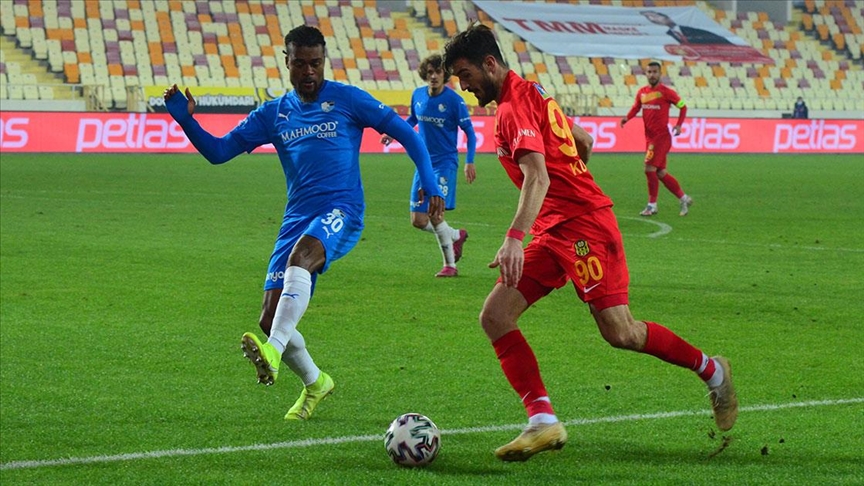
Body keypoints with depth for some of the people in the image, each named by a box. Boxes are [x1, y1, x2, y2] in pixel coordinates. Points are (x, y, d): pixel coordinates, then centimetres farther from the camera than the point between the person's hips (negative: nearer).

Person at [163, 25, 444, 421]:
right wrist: (185, 119, -2)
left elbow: (404, 132, 6)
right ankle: (314, 382, 24)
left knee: (302, 254, -39)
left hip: (341, 212, -5)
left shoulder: (346, 99, 3)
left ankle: (274, 351, -52)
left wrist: (429, 183, -1)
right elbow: (218, 151, 14)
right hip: (298, 217, 5)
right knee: (270, 319, -2)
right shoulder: (273, 114, 14)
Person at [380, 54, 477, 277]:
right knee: (418, 221, 2)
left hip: (445, 162, -6)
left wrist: (469, 162, -17)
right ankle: (456, 236, 31)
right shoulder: (418, 95, 2)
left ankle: (450, 265, -1)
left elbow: (469, 132, -7)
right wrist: (393, 133, 9)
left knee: (434, 213, -18)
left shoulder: (454, 101, -12)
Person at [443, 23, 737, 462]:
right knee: (494, 317, -5)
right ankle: (543, 422, -12)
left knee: (620, 334, -12)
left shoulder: (514, 108, -14)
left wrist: (515, 238, -41)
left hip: (583, 226, -10)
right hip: (552, 233, 10)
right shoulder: (530, 94, 17)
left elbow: (538, 178, -29)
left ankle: (712, 371, 12)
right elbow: (582, 143, 29)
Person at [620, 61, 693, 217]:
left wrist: (679, 125, -11)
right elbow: (636, 107, 18)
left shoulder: (666, 92, -8)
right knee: (661, 173, 11)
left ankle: (652, 205, -4)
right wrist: (627, 117, -3)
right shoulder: (642, 92, 8)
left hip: (661, 136, -7)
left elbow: (682, 106, 0)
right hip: (649, 137, 7)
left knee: (649, 168, -14)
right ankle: (683, 198, 25)